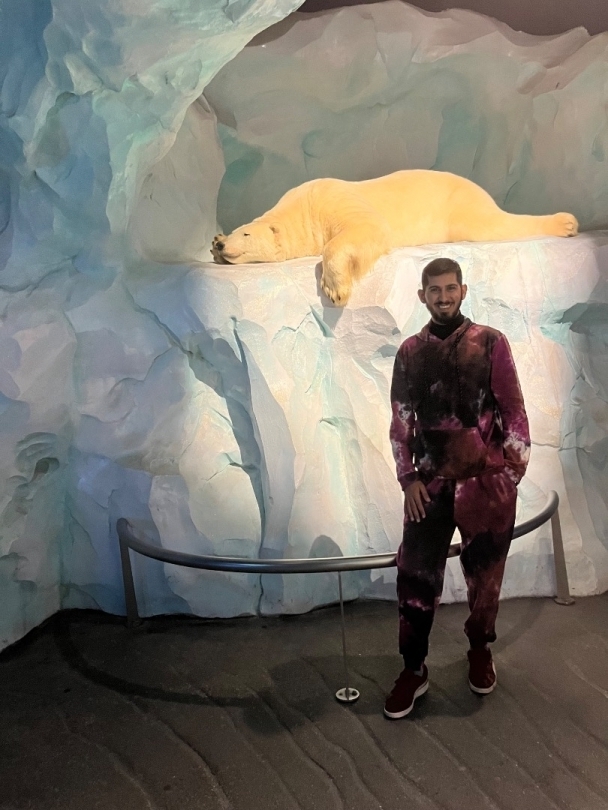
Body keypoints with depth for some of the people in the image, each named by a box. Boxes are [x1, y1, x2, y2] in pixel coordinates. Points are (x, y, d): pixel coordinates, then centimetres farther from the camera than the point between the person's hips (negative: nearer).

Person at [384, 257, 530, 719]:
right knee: (416, 574, 1)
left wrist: (512, 471, -7)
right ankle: (414, 669, 16)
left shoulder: (491, 343, -2)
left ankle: (480, 650, 36)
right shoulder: (410, 352, 5)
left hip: (486, 478, -1)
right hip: (431, 480, 2)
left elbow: (513, 410, -2)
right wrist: (408, 478, -1)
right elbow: (401, 420, 6)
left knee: (485, 572, 12)